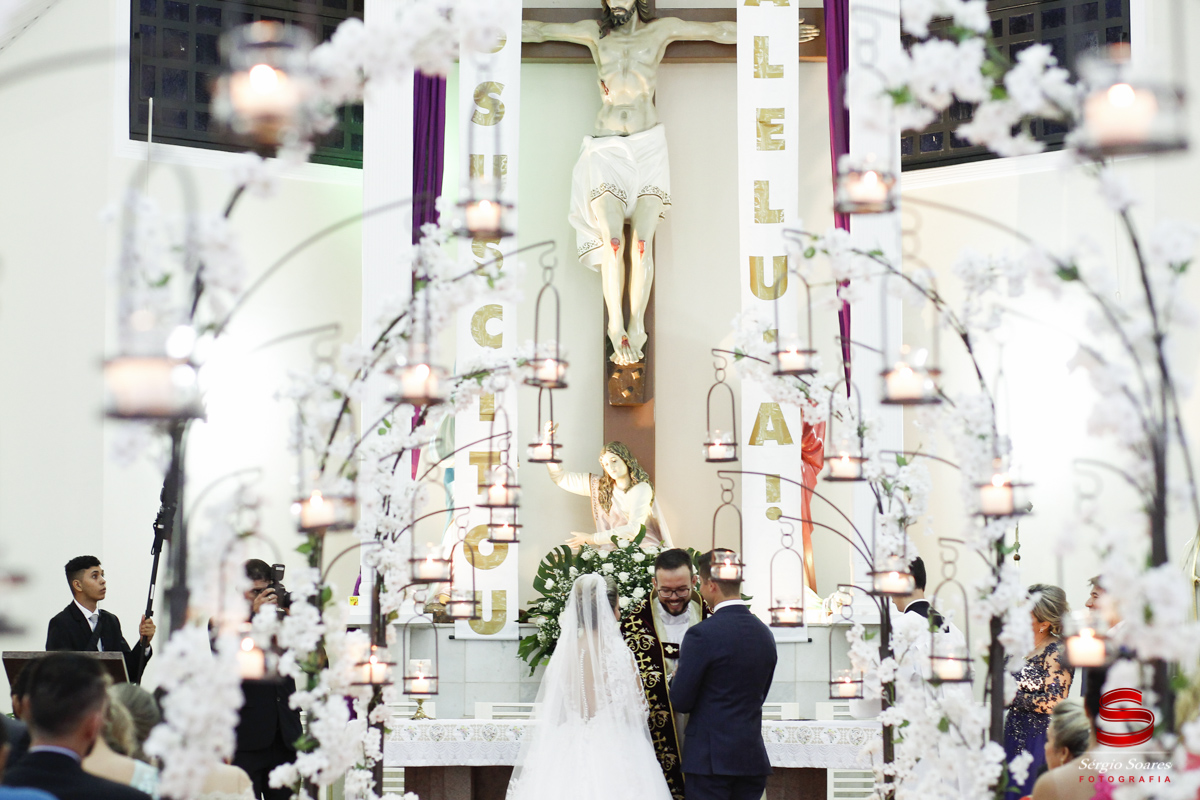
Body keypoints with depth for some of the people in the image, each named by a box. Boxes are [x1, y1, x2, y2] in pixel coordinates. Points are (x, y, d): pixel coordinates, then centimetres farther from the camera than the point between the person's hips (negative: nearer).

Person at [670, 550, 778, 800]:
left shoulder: (702, 635, -13)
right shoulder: (764, 634, 9)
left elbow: (681, 701, -9)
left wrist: (676, 678, 12)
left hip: (711, 760, -6)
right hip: (753, 758, 6)